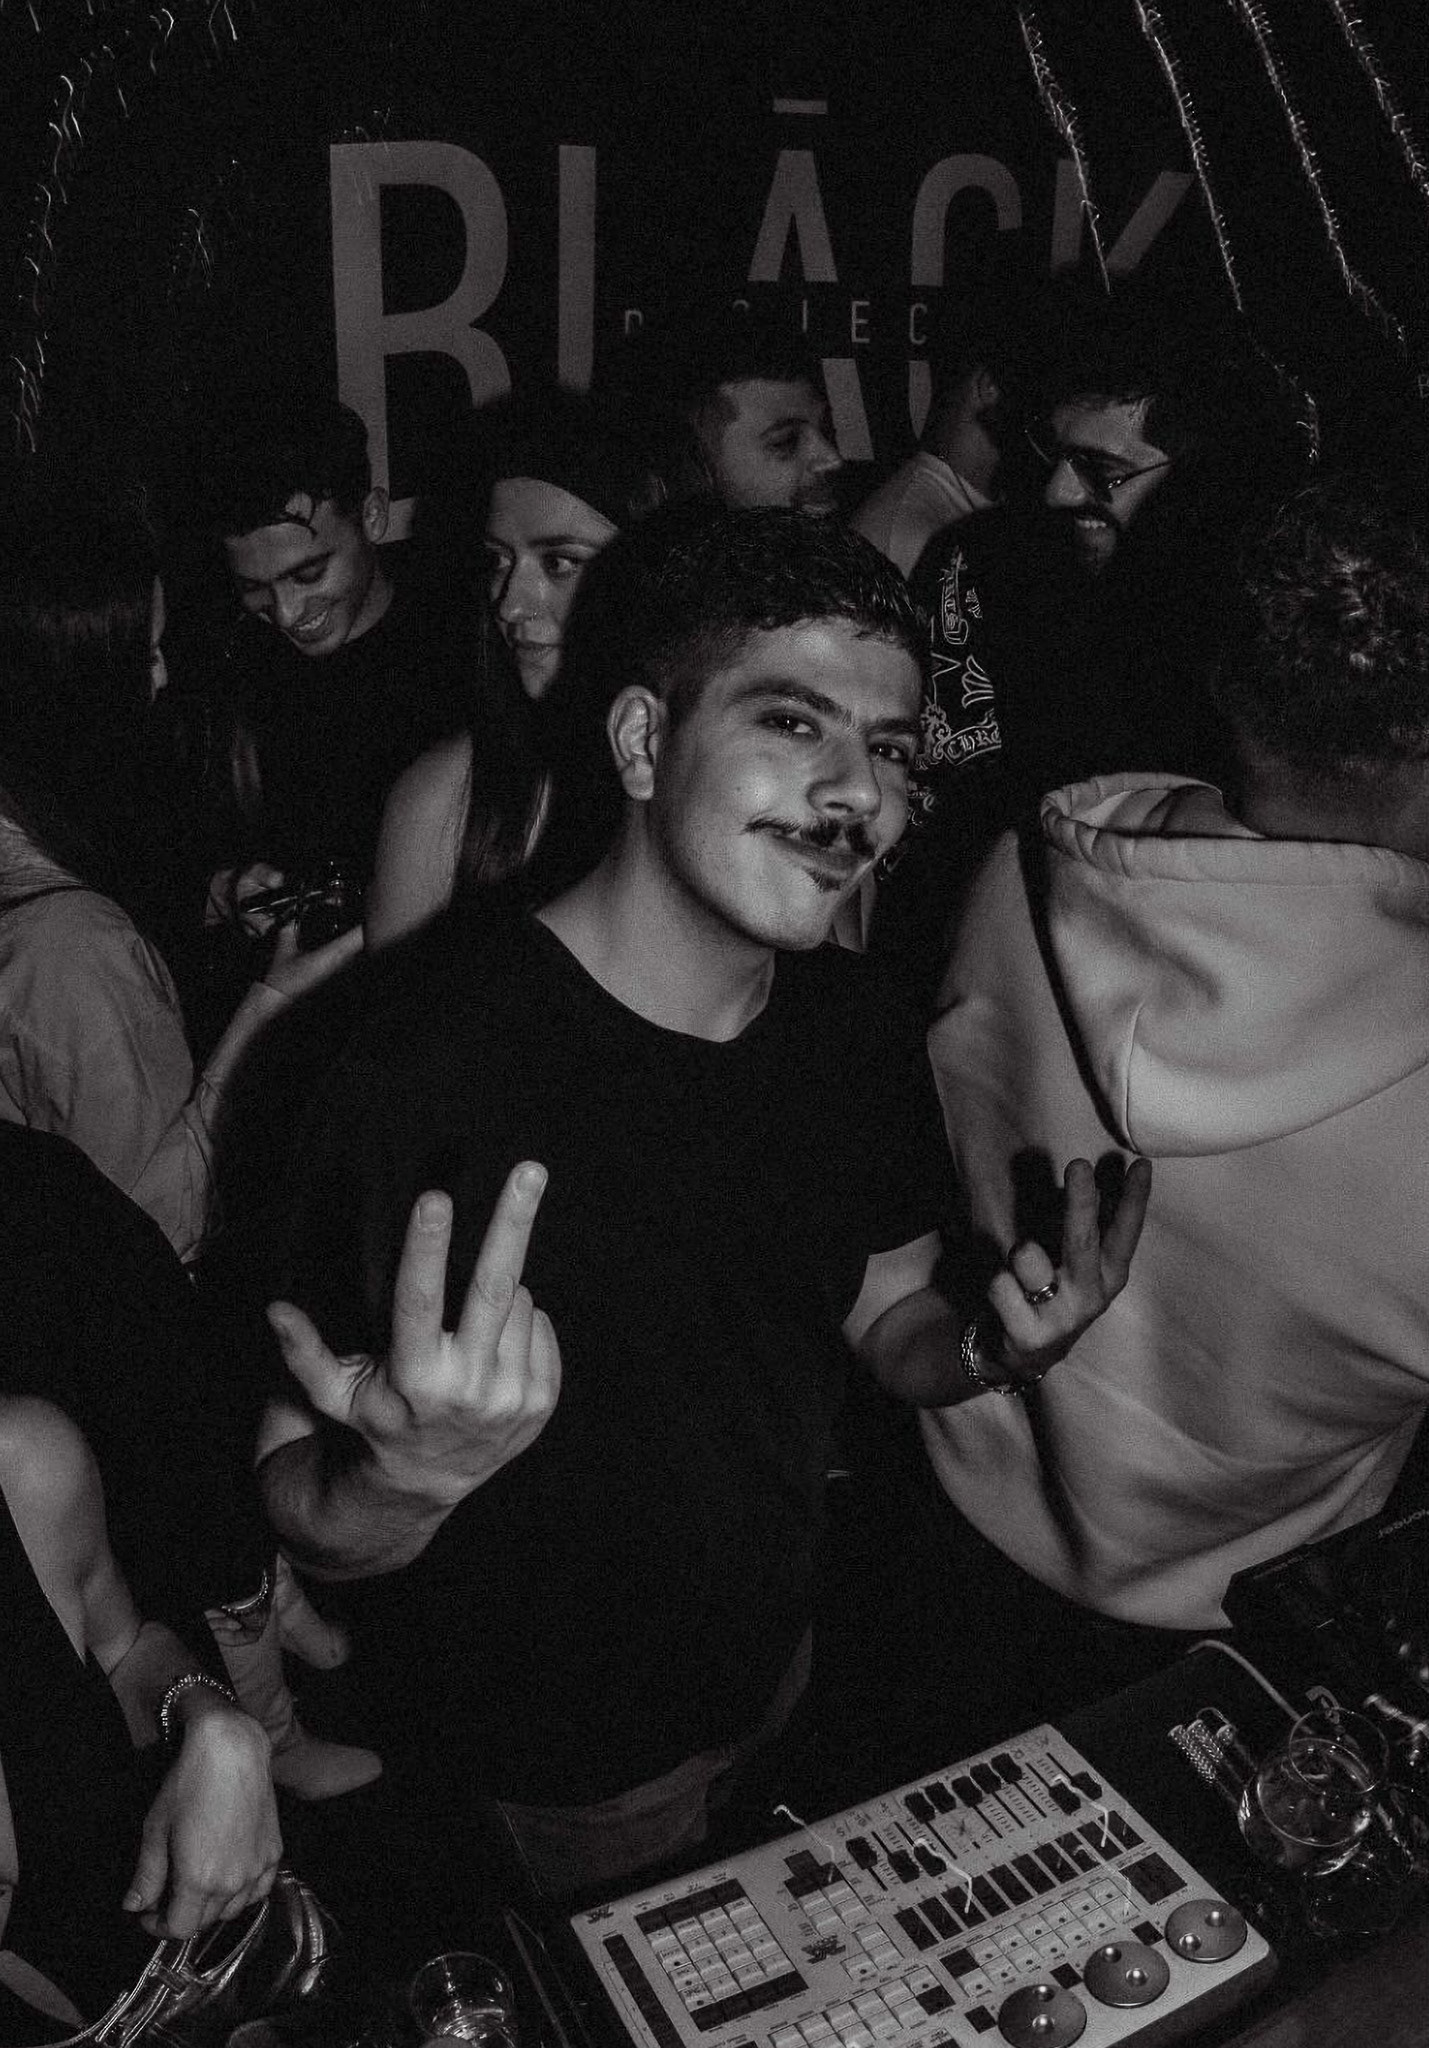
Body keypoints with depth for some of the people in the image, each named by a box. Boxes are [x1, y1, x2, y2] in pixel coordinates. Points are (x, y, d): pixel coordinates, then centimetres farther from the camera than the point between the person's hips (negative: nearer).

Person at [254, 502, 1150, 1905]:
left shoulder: (857, 1031, -11)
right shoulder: (428, 1076, -32)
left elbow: (888, 1315, 2)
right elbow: (305, 1515, -24)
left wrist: (988, 1351, -19)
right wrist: (416, 1476, -45)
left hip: (772, 1668, 6)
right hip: (536, 1789, -5)